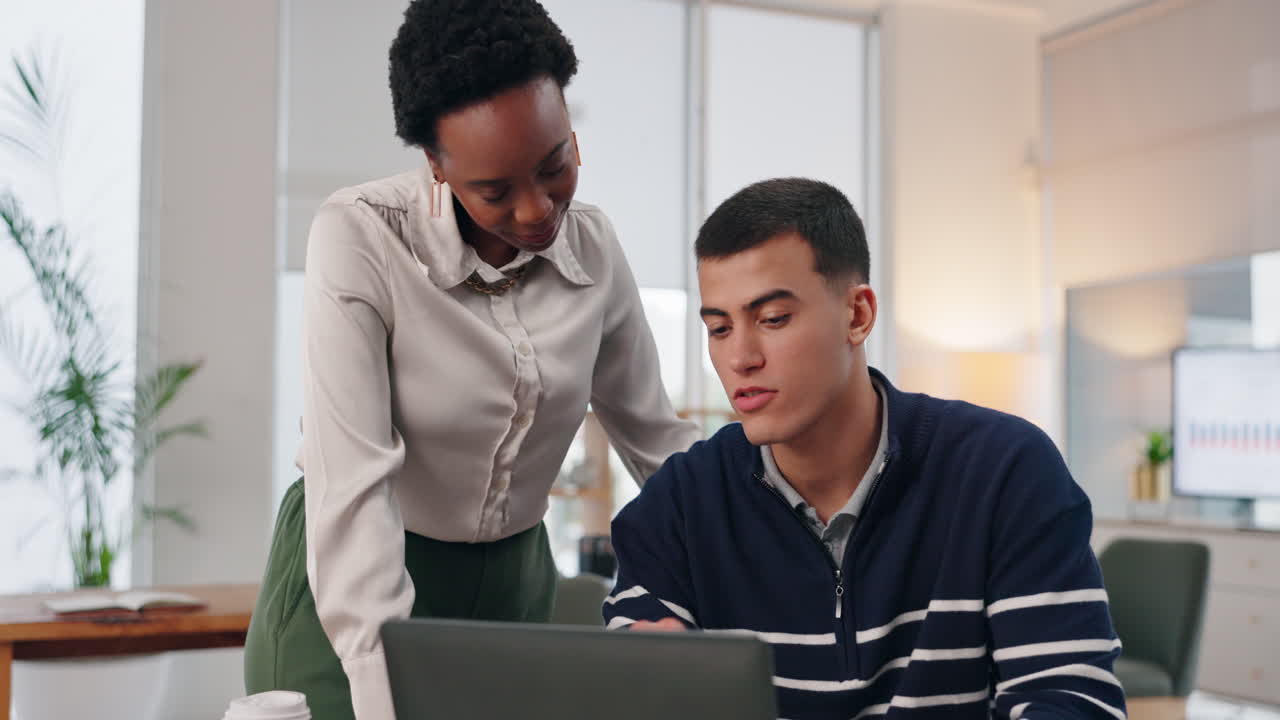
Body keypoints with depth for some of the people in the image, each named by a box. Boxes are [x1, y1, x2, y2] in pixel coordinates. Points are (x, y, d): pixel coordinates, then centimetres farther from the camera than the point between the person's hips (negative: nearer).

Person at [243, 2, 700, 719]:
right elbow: (353, 484, -29)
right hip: (351, 594, -4)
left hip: (514, 580, 4)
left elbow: (657, 437, 4)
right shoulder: (361, 238, -21)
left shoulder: (594, 248, -7)